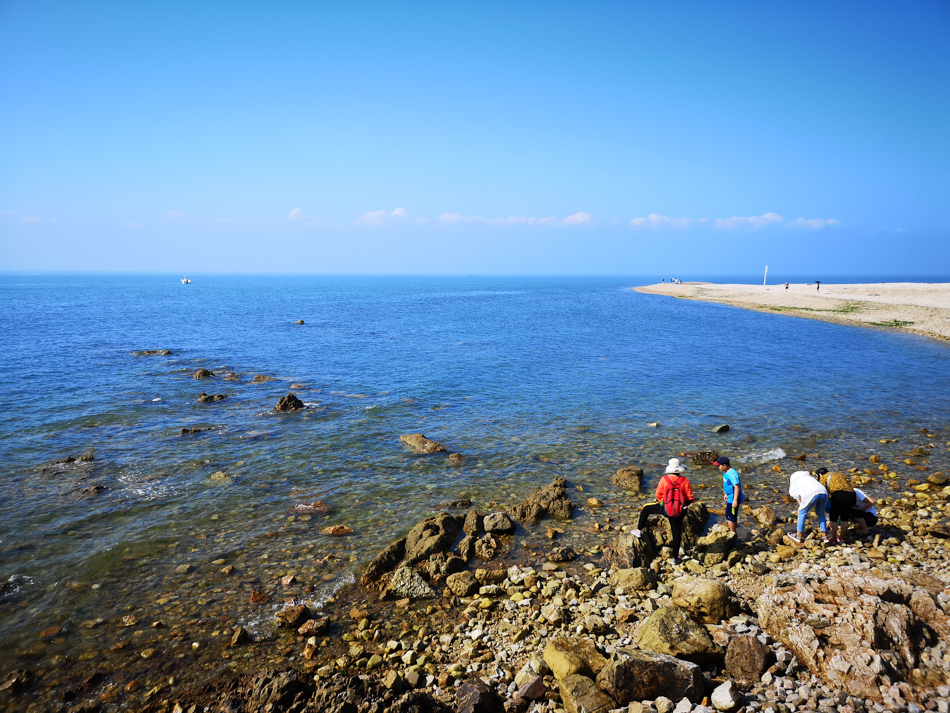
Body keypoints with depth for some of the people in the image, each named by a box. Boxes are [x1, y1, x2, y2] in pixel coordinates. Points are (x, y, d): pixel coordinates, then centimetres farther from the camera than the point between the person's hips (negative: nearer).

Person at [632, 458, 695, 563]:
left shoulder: (664, 479, -12)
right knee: (677, 533, 14)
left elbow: (658, 495, -4)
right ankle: (675, 558, 23)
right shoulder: (685, 481, -12)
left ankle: (639, 530, 28)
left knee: (646, 509, 23)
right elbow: (690, 499, -6)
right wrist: (684, 505, 14)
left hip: (665, 508, -1)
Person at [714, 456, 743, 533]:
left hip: (733, 499, -10)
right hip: (730, 498, 10)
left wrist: (735, 500, -28)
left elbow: (737, 487, -28)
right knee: (729, 515, 19)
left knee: (730, 516, -2)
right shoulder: (726, 472, 6)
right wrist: (726, 494, 27)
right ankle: (732, 532, 32)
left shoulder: (732, 474, -26)